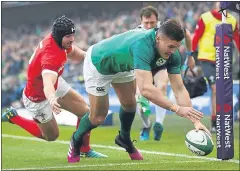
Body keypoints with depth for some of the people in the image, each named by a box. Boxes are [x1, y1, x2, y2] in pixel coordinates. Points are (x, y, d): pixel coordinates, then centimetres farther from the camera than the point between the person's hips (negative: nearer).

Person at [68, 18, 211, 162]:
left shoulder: (172, 54, -23)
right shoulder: (143, 46, -46)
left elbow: (179, 89, -22)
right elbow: (145, 88, -54)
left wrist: (195, 120, -32)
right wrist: (176, 108, -56)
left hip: (121, 63, 6)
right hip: (98, 63, -6)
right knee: (98, 118, 2)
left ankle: (124, 139, 40)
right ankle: (76, 141, 31)